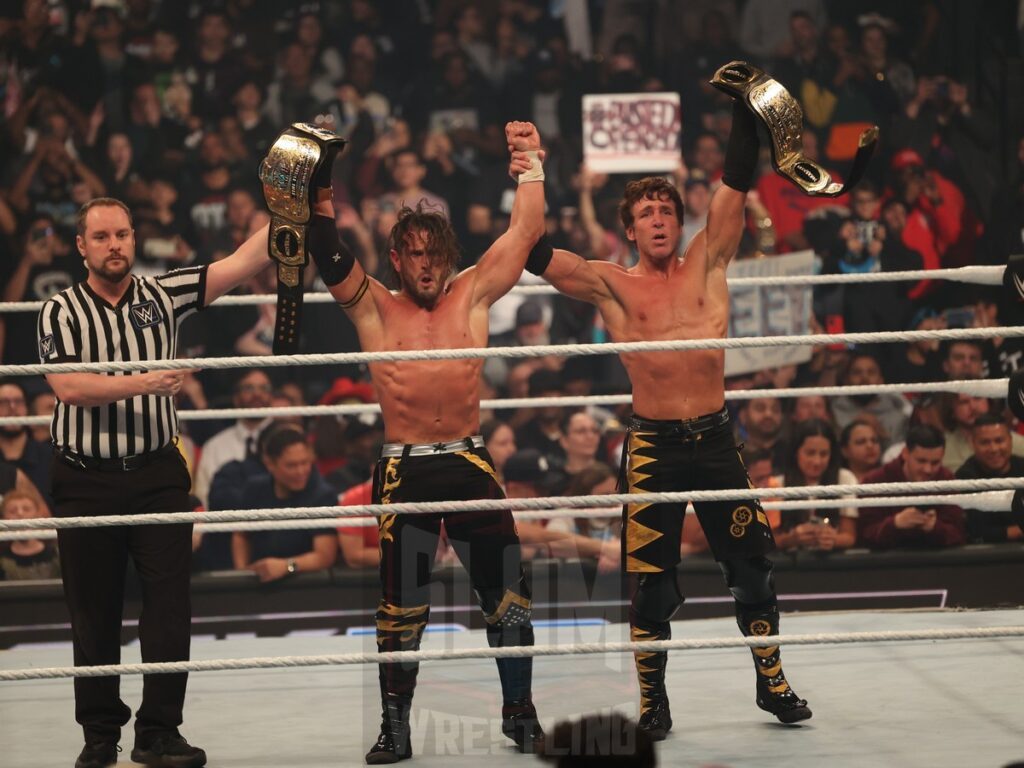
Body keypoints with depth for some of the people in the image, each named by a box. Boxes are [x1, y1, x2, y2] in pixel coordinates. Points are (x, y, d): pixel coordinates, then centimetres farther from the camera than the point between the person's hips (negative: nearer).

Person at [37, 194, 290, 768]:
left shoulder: (164, 296, 5)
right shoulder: (62, 312, 0)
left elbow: (247, 260, 0)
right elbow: (69, 386, -15)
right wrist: (141, 383, -25)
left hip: (157, 473, 1)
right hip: (86, 480, -1)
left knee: (170, 604, -3)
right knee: (94, 611, 6)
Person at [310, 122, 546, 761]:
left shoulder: (471, 296, 7)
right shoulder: (374, 308, 4)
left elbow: (526, 231, 5)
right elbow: (328, 254, -8)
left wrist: (532, 162, -2)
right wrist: (319, 189, -18)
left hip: (471, 464, 2)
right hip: (404, 473, -1)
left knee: (508, 594, 3)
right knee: (402, 607, 2)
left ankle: (520, 712, 17)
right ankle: (395, 728, 12)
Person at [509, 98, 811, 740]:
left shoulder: (707, 264, 6)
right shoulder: (612, 286, 3)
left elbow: (737, 184, 2)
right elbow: (537, 257, -4)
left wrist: (745, 109, -2)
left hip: (716, 438, 1)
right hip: (653, 445, -1)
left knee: (753, 566, 7)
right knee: (651, 581, 1)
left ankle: (772, 682, 22)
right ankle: (652, 703, 12)